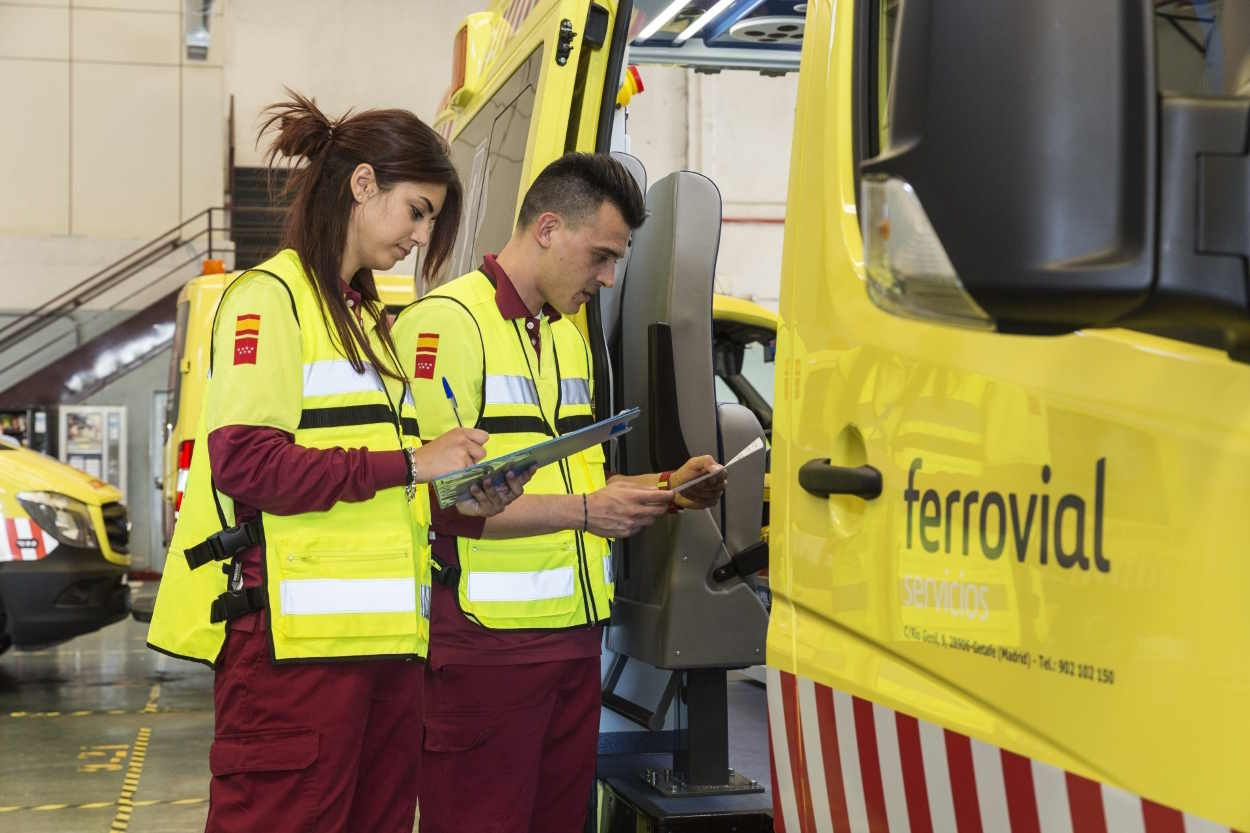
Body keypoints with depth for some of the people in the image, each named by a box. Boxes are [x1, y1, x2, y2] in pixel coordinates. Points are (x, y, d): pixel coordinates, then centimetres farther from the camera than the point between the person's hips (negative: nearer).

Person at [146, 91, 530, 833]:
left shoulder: (368, 317, 22)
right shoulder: (269, 297, -4)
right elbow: (245, 462, -16)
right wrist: (409, 462, -15)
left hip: (383, 630, 8)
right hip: (298, 633, -8)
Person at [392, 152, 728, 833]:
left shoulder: (568, 334, 19)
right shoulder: (444, 324, -10)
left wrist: (666, 489, 10)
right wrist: (583, 510, -19)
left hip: (575, 634, 8)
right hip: (487, 642, -8)